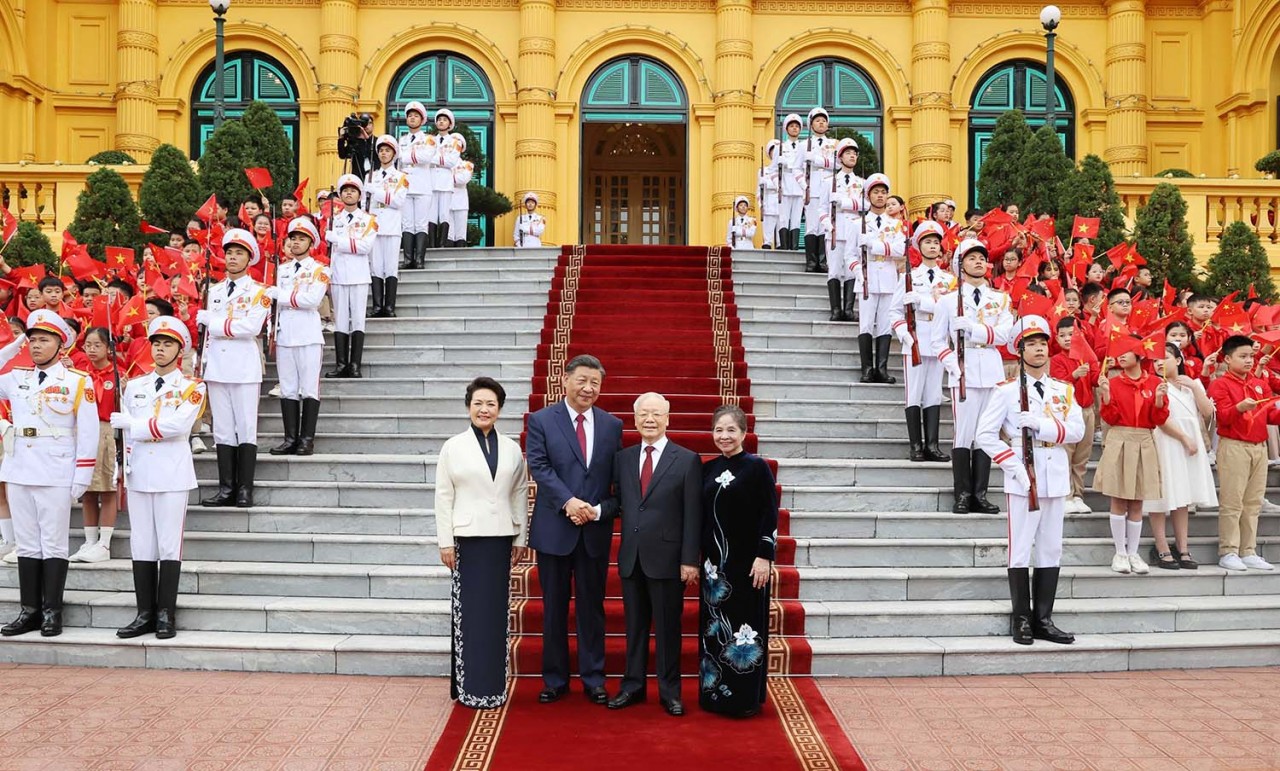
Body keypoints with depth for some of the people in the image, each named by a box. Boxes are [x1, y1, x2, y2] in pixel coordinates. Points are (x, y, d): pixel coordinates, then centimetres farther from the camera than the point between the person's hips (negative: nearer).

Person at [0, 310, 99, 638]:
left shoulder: (78, 382, -2)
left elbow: (88, 432, -4)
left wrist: (82, 476, -9)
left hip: (56, 476, -4)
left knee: (53, 545, 1)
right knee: (27, 545, 9)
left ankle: (52, 612, 7)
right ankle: (29, 610, 15)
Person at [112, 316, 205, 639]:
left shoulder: (192, 388, -1)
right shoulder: (134, 386, 13)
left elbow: (178, 425, -16)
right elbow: (123, 429, 14)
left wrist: (130, 424, -11)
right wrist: (122, 466, 4)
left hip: (173, 476, -4)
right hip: (138, 474, 4)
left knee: (169, 543, -2)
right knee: (141, 543, 6)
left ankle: (166, 615, 5)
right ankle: (145, 614, 12)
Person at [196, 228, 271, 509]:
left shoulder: (258, 292, 0)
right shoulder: (214, 290, 17)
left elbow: (252, 327, -16)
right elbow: (207, 330, 19)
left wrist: (211, 320, -9)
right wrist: (204, 362, 11)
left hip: (244, 369, -5)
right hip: (217, 367, 5)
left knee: (246, 428, -2)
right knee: (222, 430, 6)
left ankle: (245, 489, 2)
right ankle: (226, 488, 10)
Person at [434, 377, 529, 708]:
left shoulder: (512, 449, 9)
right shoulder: (453, 447, 2)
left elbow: (520, 494, 10)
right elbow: (443, 496, 0)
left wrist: (521, 538, 7)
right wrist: (445, 541, -5)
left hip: (500, 538, 2)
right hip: (467, 538, -2)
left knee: (496, 611, 5)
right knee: (468, 612, -1)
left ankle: (494, 684, 14)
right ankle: (469, 686, 7)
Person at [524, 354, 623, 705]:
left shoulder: (612, 425, 6)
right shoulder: (541, 420, -1)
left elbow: (618, 478, 5)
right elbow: (539, 467, -10)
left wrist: (599, 510, -10)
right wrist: (569, 502, -21)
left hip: (595, 531, 2)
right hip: (554, 529, -1)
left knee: (592, 607, 9)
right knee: (554, 608, 9)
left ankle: (593, 679, 19)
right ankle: (554, 679, 20)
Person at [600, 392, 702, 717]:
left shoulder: (687, 460, -3)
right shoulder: (623, 458, 9)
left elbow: (692, 515, -6)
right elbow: (619, 501, 11)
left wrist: (690, 560, -10)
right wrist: (597, 511, -10)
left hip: (666, 558, -4)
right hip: (631, 557, 4)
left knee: (668, 627, 5)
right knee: (634, 626, 13)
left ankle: (670, 691, 18)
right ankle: (633, 686, 24)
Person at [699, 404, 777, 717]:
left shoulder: (757, 467, -6)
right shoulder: (708, 469, 9)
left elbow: (770, 515, -9)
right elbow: (701, 515, 12)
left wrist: (765, 556, -14)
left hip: (747, 561, -5)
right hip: (714, 562, 5)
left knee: (744, 627, 1)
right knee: (714, 629, 10)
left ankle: (745, 699, 11)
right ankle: (714, 694, 20)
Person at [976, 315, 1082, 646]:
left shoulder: (1064, 390, 11)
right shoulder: (1007, 390, 0)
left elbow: (1077, 430, -2)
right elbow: (986, 434, -6)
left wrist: (1041, 424, -17)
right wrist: (1014, 466, -12)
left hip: (1055, 478, 4)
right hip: (1023, 479, -4)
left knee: (1050, 550, 8)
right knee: (1021, 550, -1)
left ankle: (1043, 619, 16)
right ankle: (1022, 620, 7)